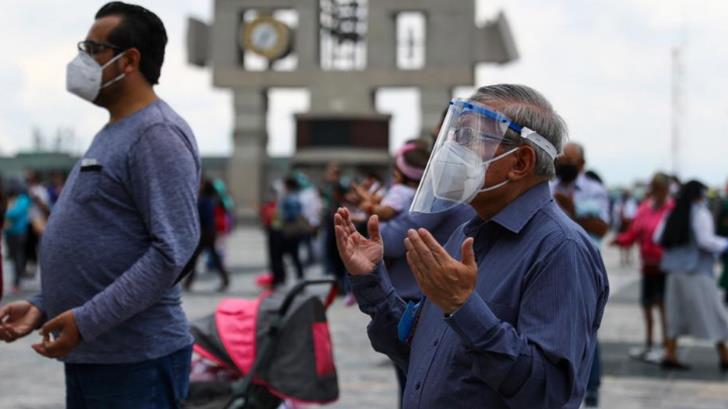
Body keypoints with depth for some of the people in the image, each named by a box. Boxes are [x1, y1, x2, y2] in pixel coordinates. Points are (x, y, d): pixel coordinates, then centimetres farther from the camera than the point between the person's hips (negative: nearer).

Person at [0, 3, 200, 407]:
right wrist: (41, 306, 10)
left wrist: (87, 321, -23)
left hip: (135, 360, -9)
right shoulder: (110, 135, 17)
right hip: (87, 357, 9)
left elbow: (173, 249, -23)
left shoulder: (158, 134, -13)